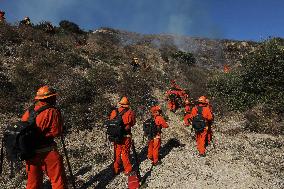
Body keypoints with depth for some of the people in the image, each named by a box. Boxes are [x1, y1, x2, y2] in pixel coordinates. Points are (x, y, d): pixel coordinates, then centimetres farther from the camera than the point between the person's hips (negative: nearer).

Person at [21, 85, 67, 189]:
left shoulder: (28, 112, 3)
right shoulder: (52, 112, -15)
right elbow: (57, 132, -14)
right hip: (47, 152, -6)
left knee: (33, 181, 21)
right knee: (58, 179, 5)